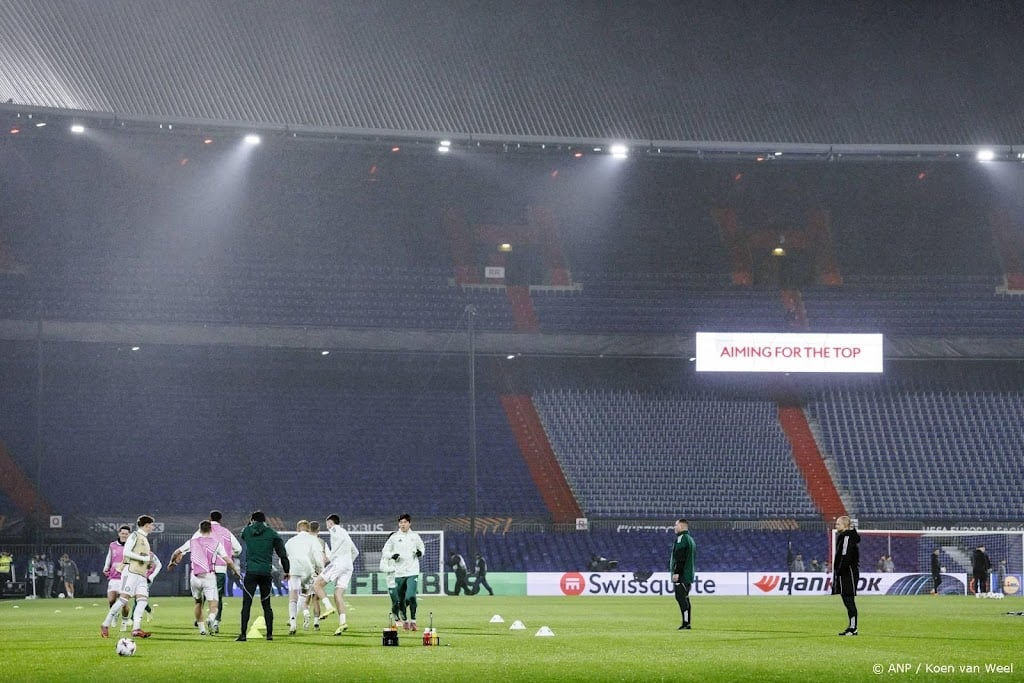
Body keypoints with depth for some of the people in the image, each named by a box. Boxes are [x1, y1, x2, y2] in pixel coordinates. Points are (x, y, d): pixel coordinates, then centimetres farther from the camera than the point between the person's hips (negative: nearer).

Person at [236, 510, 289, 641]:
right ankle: (269, 633, 9)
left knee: (246, 604, -2)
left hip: (250, 572, -1)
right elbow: (282, 553, 4)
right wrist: (286, 570, 13)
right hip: (266, 573, 1)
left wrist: (249, 524, 33)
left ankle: (243, 634, -11)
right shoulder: (272, 533, 4)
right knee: (266, 605, 12)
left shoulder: (246, 531, 4)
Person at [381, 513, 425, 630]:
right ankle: (404, 621, 21)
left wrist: (420, 553, -2)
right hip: (399, 572, 1)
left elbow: (421, 547, 21)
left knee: (411, 596, -15)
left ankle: (413, 621, -6)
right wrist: (392, 555, -12)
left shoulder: (415, 536, 6)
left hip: (412, 572, -1)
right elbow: (385, 550, 8)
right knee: (401, 599, 6)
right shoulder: (394, 537, 3)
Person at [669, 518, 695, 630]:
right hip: (689, 574, 10)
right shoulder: (690, 540, 21)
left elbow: (680, 557, -19)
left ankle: (686, 622, -17)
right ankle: (687, 623, 12)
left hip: (681, 575, -10)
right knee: (685, 597, 11)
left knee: (680, 597, -11)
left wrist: (676, 572, -20)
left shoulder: (681, 538, -11)